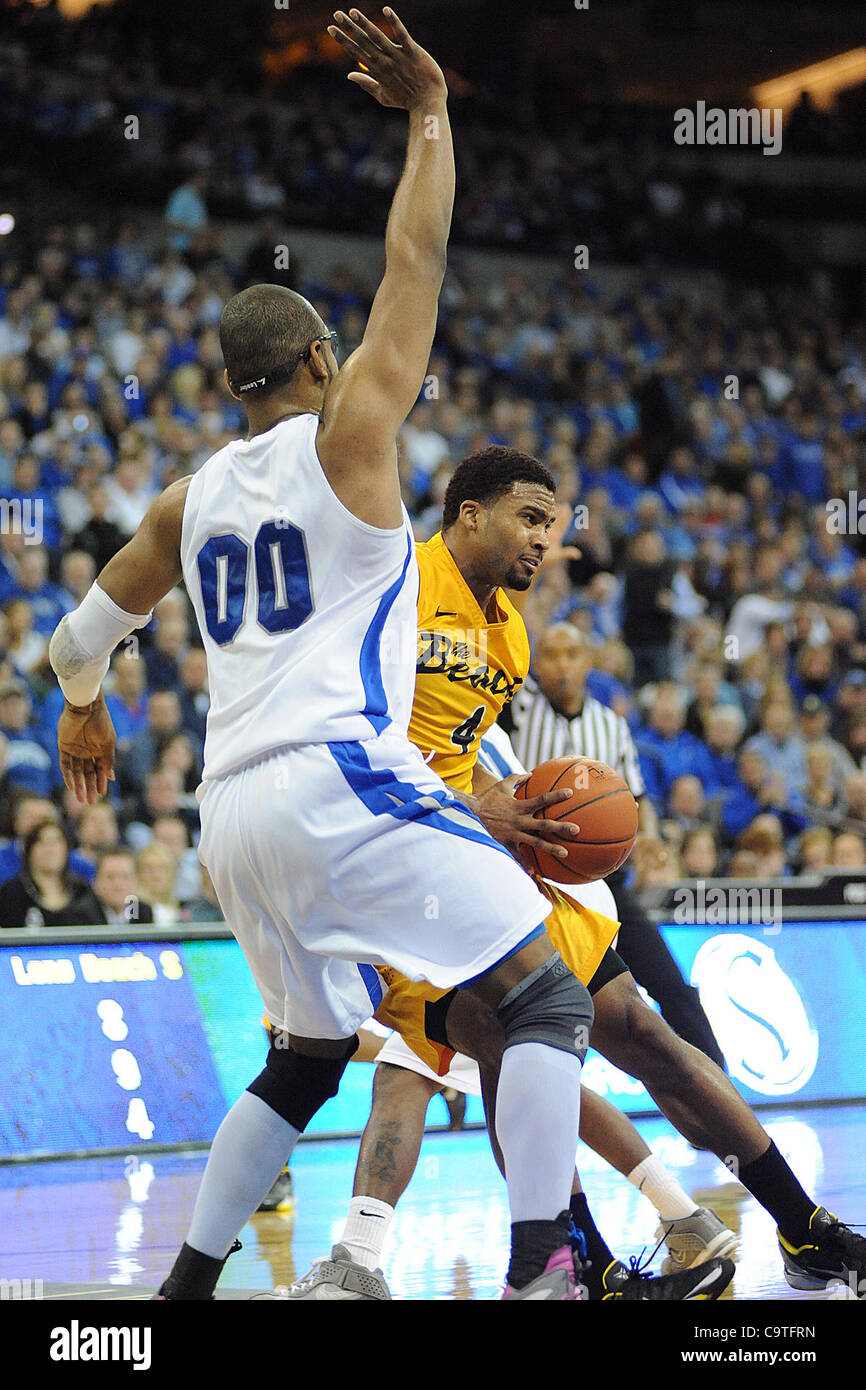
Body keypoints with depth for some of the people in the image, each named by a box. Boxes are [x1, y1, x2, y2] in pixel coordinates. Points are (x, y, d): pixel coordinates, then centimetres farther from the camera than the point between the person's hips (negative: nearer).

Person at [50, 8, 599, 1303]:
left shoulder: (188, 498, 19)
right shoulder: (346, 432, 2)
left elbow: (80, 636, 30)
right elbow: (417, 262, 2)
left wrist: (84, 709, 49)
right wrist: (429, 115, 9)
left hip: (235, 812, 7)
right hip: (342, 781, -7)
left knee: (306, 1061, 23)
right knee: (547, 1001, -6)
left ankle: (183, 1289, 17)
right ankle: (541, 1274, -21)